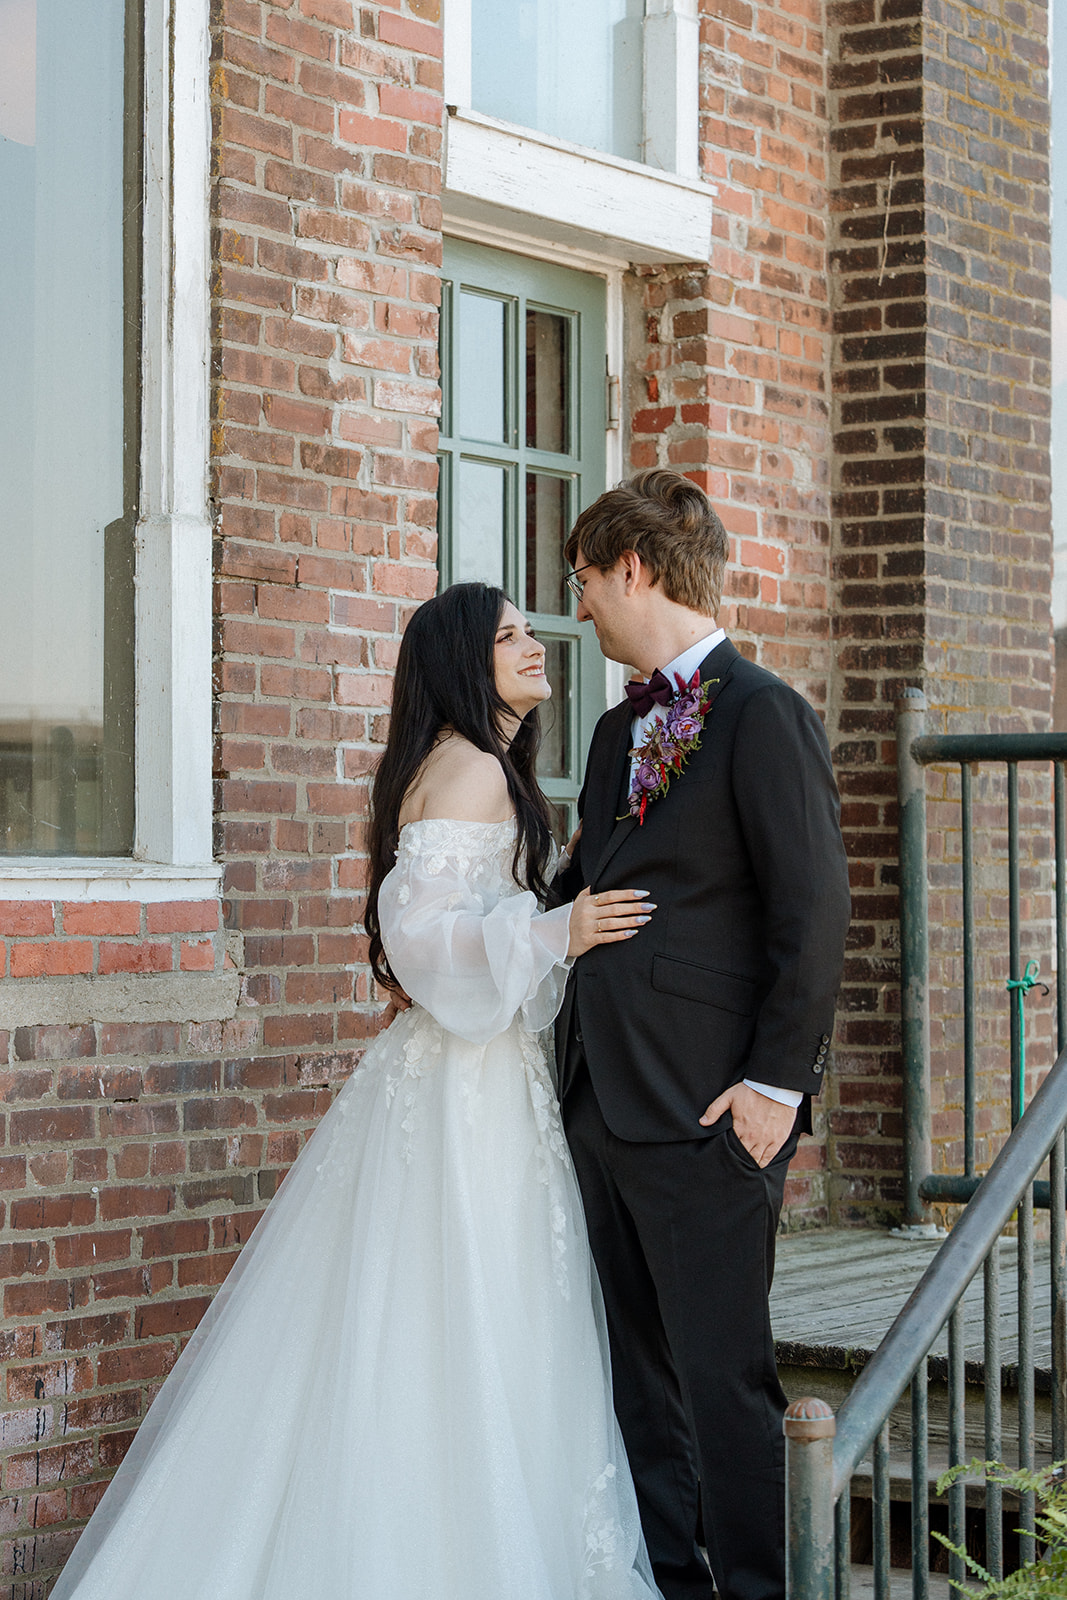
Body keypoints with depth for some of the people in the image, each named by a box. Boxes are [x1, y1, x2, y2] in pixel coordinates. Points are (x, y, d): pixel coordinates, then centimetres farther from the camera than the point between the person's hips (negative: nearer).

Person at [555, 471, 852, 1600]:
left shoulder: (763, 715, -9)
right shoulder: (621, 730, 18)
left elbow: (813, 907, -14)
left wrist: (778, 1080, -17)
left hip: (705, 1110, -8)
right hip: (603, 1101, 9)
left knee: (722, 1375, -5)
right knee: (638, 1371, 13)